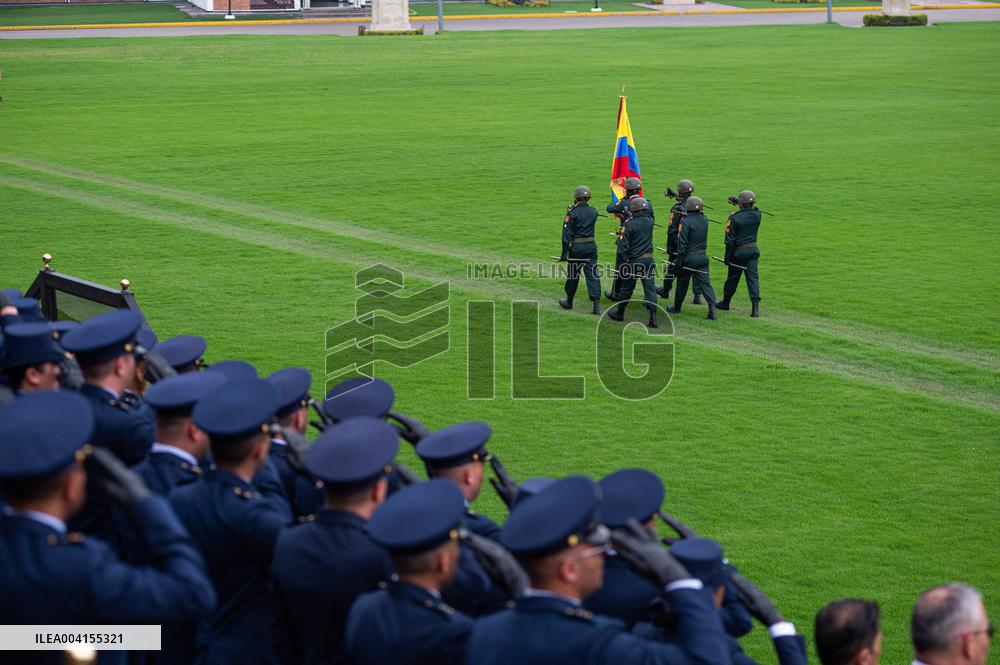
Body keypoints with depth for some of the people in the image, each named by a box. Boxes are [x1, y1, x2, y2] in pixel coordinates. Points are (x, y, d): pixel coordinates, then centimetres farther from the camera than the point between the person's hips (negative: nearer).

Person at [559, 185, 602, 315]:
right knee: (592, 274, 1)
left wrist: (564, 252, -8)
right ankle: (596, 304, -9)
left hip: (577, 247, -3)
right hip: (591, 246, 3)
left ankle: (569, 302, 26)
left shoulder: (572, 213, -12)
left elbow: (567, 234, -12)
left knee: (573, 275, 12)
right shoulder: (593, 212, 2)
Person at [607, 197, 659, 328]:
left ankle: (620, 313, 28)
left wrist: (626, 258, 1)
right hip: (648, 260, 3)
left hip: (634, 261, -3)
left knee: (627, 288, 12)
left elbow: (625, 245, -10)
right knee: (650, 288, 1)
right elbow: (650, 212, 23)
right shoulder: (650, 221, -3)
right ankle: (653, 317, -9)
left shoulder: (630, 224, -13)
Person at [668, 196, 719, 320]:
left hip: (688, 257, -4)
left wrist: (679, 259, -12)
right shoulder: (704, 220, 0)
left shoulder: (685, 222, -16)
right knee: (705, 283, 1)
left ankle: (677, 307, 29)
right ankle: (712, 309, -13)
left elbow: (682, 243, -16)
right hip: (703, 257, 4)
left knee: (682, 283, 13)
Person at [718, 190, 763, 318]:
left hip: (738, 251, -3)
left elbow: (729, 240, -13)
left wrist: (727, 257, -6)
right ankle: (755, 306, -14)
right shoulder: (757, 215, -4)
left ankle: (725, 302, 30)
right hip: (753, 249, 3)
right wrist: (738, 201, 27)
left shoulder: (734, 217, -15)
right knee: (753, 277, -2)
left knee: (733, 278, 12)